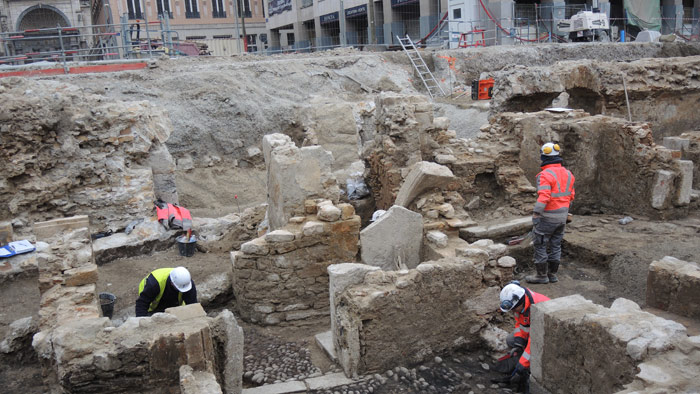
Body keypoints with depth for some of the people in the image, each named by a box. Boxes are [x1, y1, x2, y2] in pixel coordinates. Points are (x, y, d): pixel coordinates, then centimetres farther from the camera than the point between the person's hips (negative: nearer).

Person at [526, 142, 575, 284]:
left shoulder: (545, 174, -19)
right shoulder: (567, 174, 6)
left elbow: (543, 197, -26)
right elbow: (570, 195, 11)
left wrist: (535, 216, -23)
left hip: (548, 217, -8)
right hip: (562, 216, 8)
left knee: (539, 244, 3)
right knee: (555, 245, 14)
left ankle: (541, 275, 9)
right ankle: (552, 274, 22)